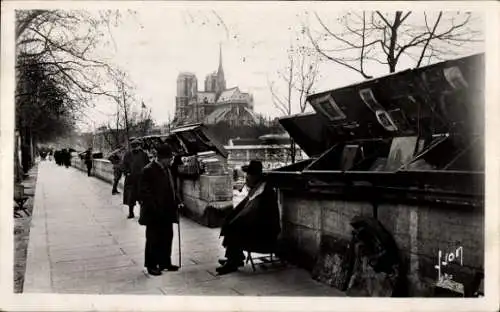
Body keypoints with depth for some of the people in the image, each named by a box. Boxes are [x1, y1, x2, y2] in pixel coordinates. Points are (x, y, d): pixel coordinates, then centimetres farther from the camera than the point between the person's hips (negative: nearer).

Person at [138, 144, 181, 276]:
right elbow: (144, 192, -17)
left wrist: (177, 200, 7)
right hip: (154, 213, -7)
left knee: (167, 237, 14)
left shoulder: (167, 169, 9)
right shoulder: (149, 170, -15)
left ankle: (165, 262, 28)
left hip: (167, 211, 8)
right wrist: (154, 207, -21)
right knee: (153, 239, 5)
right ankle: (151, 265, 18)